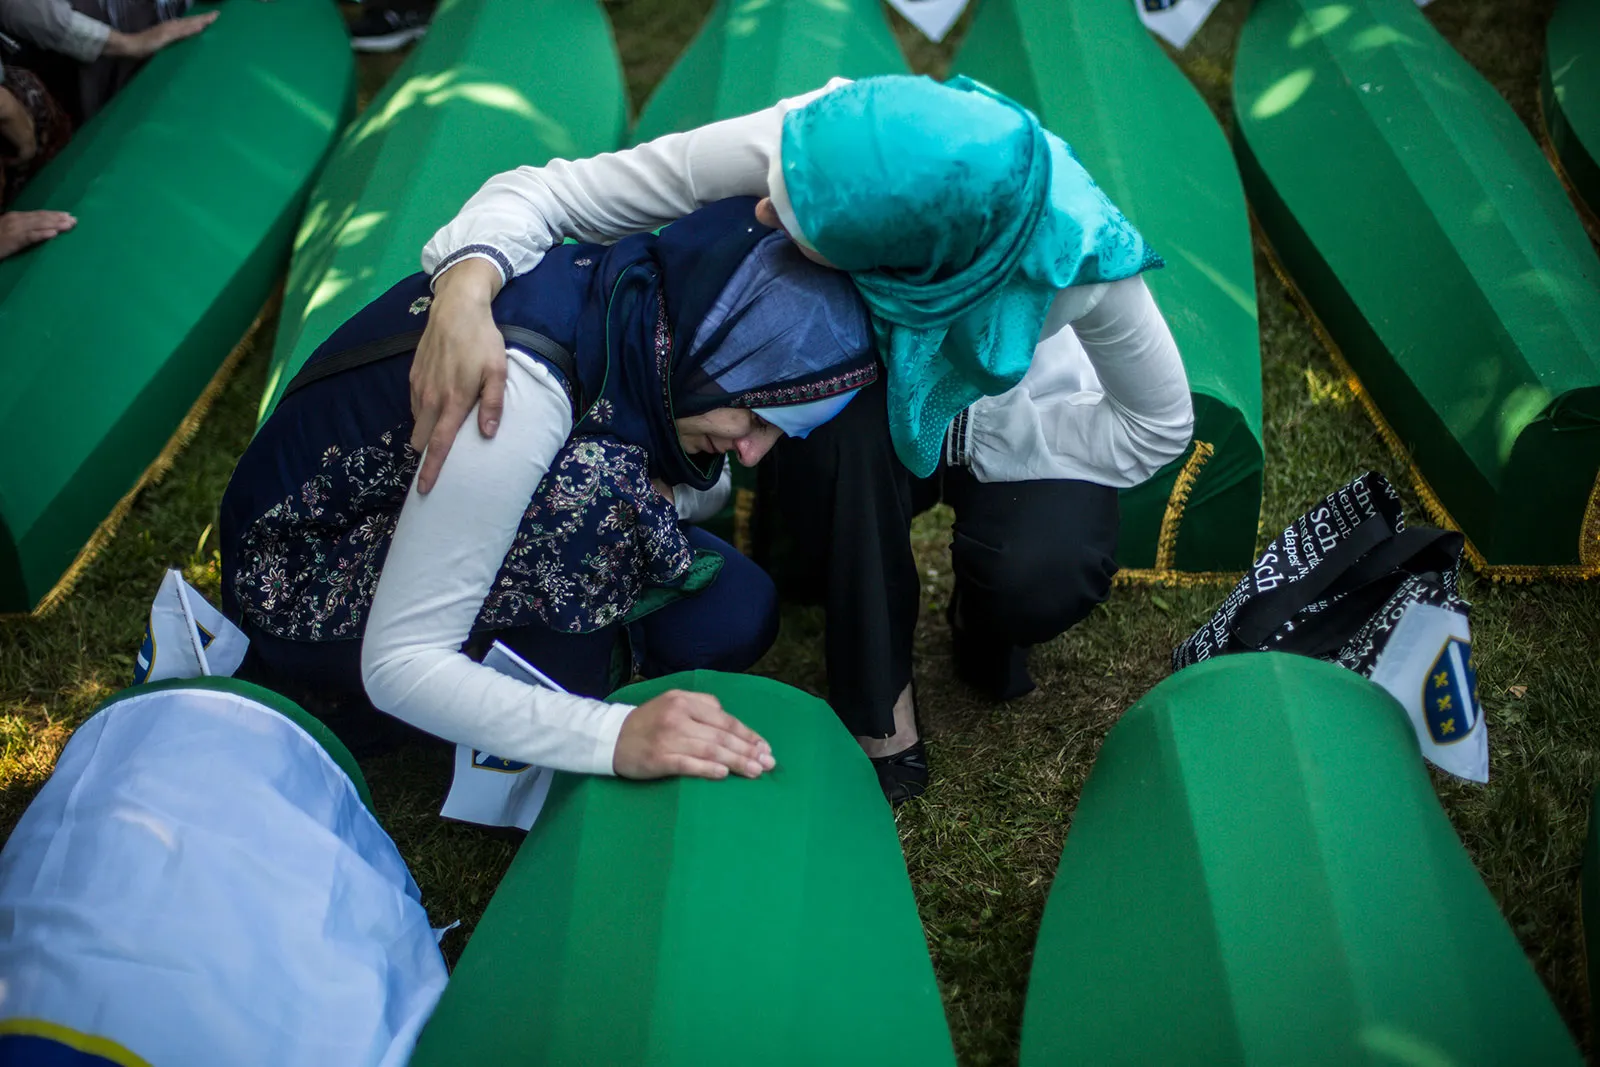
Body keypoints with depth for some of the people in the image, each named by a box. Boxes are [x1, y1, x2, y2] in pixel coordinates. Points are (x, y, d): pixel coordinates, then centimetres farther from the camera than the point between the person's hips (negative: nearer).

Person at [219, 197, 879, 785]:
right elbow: (397, 662, -34)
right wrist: (613, 737, -44)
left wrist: (664, 497, -18)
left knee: (733, 616, -10)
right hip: (308, 590, -8)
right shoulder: (520, 388, -37)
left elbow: (703, 485, 7)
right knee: (587, 489, -33)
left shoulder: (634, 298, -13)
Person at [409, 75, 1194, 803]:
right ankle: (876, 706, -12)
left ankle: (980, 618, 6)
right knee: (848, 428, -36)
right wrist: (466, 285, -49)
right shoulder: (797, 144, -35)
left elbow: (1158, 425, -20)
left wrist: (958, 436, -23)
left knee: (1043, 580, -32)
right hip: (848, 426, 1)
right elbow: (549, 193, -28)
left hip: (1013, 424, -1)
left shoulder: (1071, 246, -37)